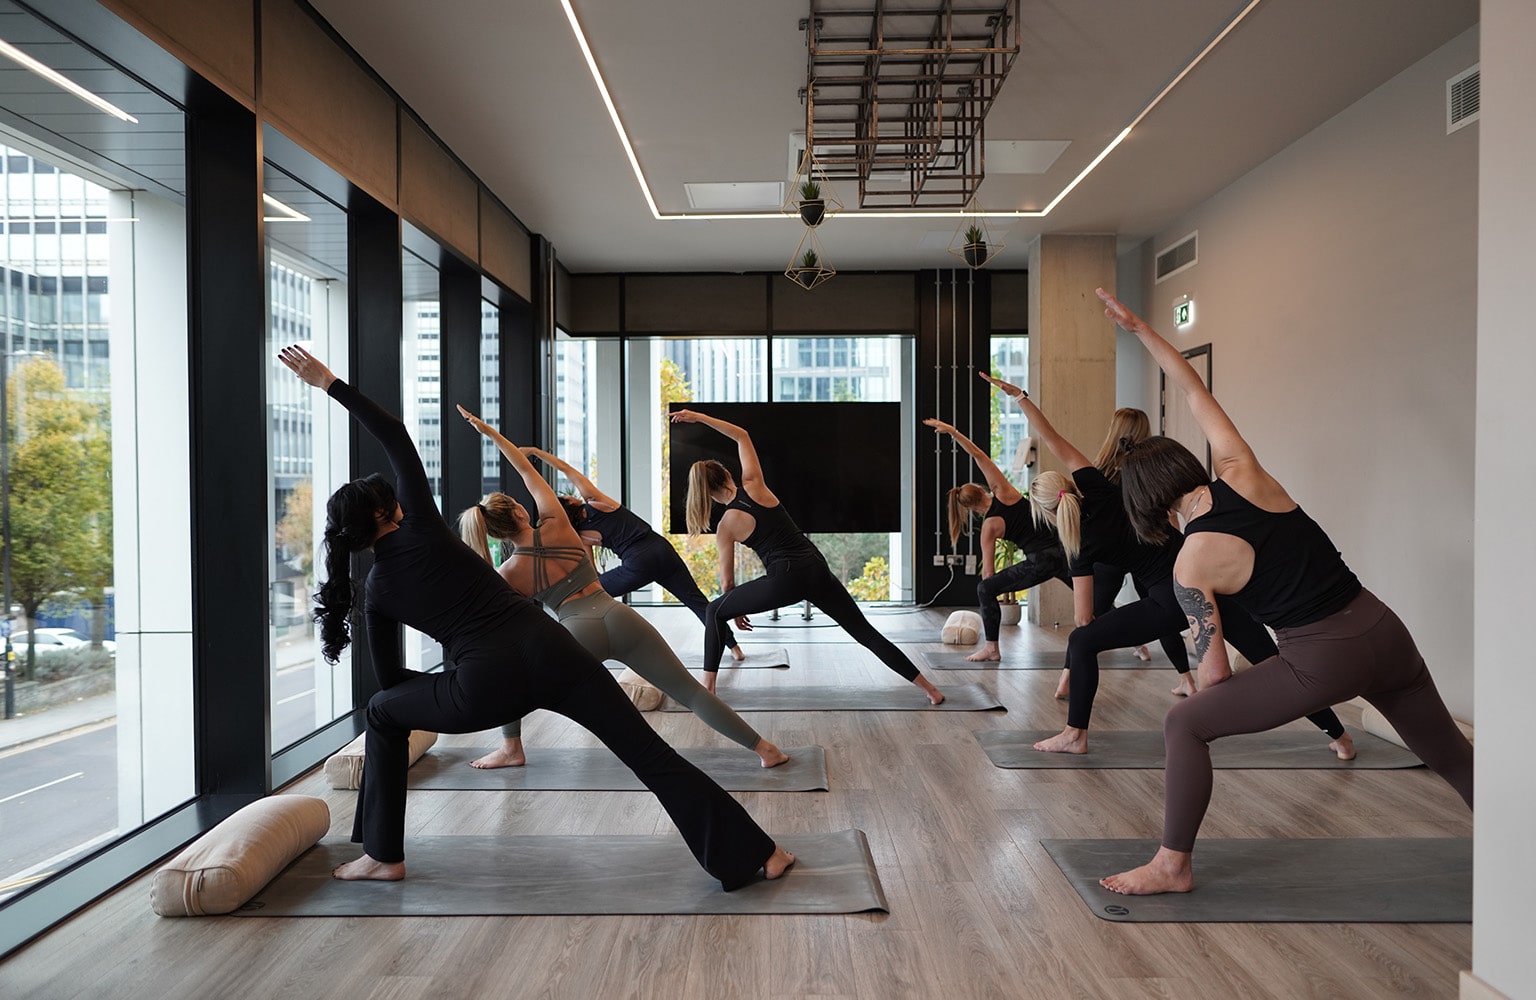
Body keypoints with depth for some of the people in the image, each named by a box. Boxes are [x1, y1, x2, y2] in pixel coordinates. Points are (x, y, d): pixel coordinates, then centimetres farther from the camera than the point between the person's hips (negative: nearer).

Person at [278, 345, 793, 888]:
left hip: (487, 685, 0)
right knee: (649, 752, 4)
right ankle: (757, 854, 4)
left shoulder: (376, 589, 15)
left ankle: (383, 856, 31)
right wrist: (330, 383, 18)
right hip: (547, 649, 0)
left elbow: (391, 677, 24)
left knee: (382, 714, 29)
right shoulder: (419, 527, 10)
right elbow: (395, 435, 12)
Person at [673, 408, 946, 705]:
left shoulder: (725, 525, 2)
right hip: (817, 568, 4)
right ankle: (929, 688, 11)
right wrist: (699, 417, 19)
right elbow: (742, 436, 19)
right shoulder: (754, 485, 6)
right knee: (866, 632, 12)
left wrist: (736, 609, 27)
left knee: (714, 611, 16)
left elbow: (727, 579, 10)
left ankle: (707, 688, 12)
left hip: (786, 578, -4)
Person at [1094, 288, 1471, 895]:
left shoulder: (1192, 563, -9)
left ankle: (1173, 866, 8)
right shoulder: (1243, 475, -1)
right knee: (1451, 755, 27)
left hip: (1322, 660, -6)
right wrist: (1140, 329, 12)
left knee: (1184, 725, 2)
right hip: (1384, 633, 7)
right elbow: (1197, 394, 10)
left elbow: (1214, 672, -6)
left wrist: (1219, 715, 14)